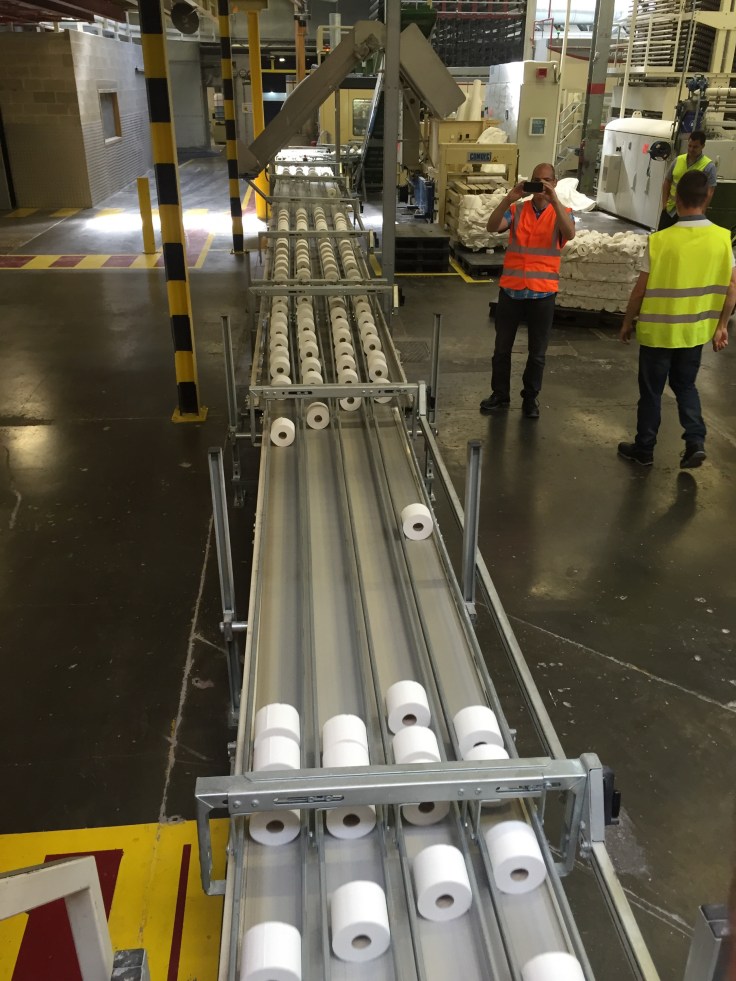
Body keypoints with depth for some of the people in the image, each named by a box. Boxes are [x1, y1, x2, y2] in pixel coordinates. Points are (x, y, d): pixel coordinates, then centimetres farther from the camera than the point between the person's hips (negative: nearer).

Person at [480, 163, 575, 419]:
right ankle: (500, 394, 26)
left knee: (537, 352, 9)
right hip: (511, 290, 1)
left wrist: (554, 199, -26)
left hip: (543, 293, -1)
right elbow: (492, 227, -14)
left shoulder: (562, 213, 1)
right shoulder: (516, 210, 3)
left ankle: (530, 397, 25)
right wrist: (509, 199, -25)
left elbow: (569, 234, -21)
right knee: (502, 347, 11)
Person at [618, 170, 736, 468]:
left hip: (658, 330, -3)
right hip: (696, 330, 4)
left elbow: (641, 290, -11)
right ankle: (695, 441, 11)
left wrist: (627, 322, 3)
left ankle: (644, 449, 22)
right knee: (685, 385, 22)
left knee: (651, 391, 11)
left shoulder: (660, 240, -17)